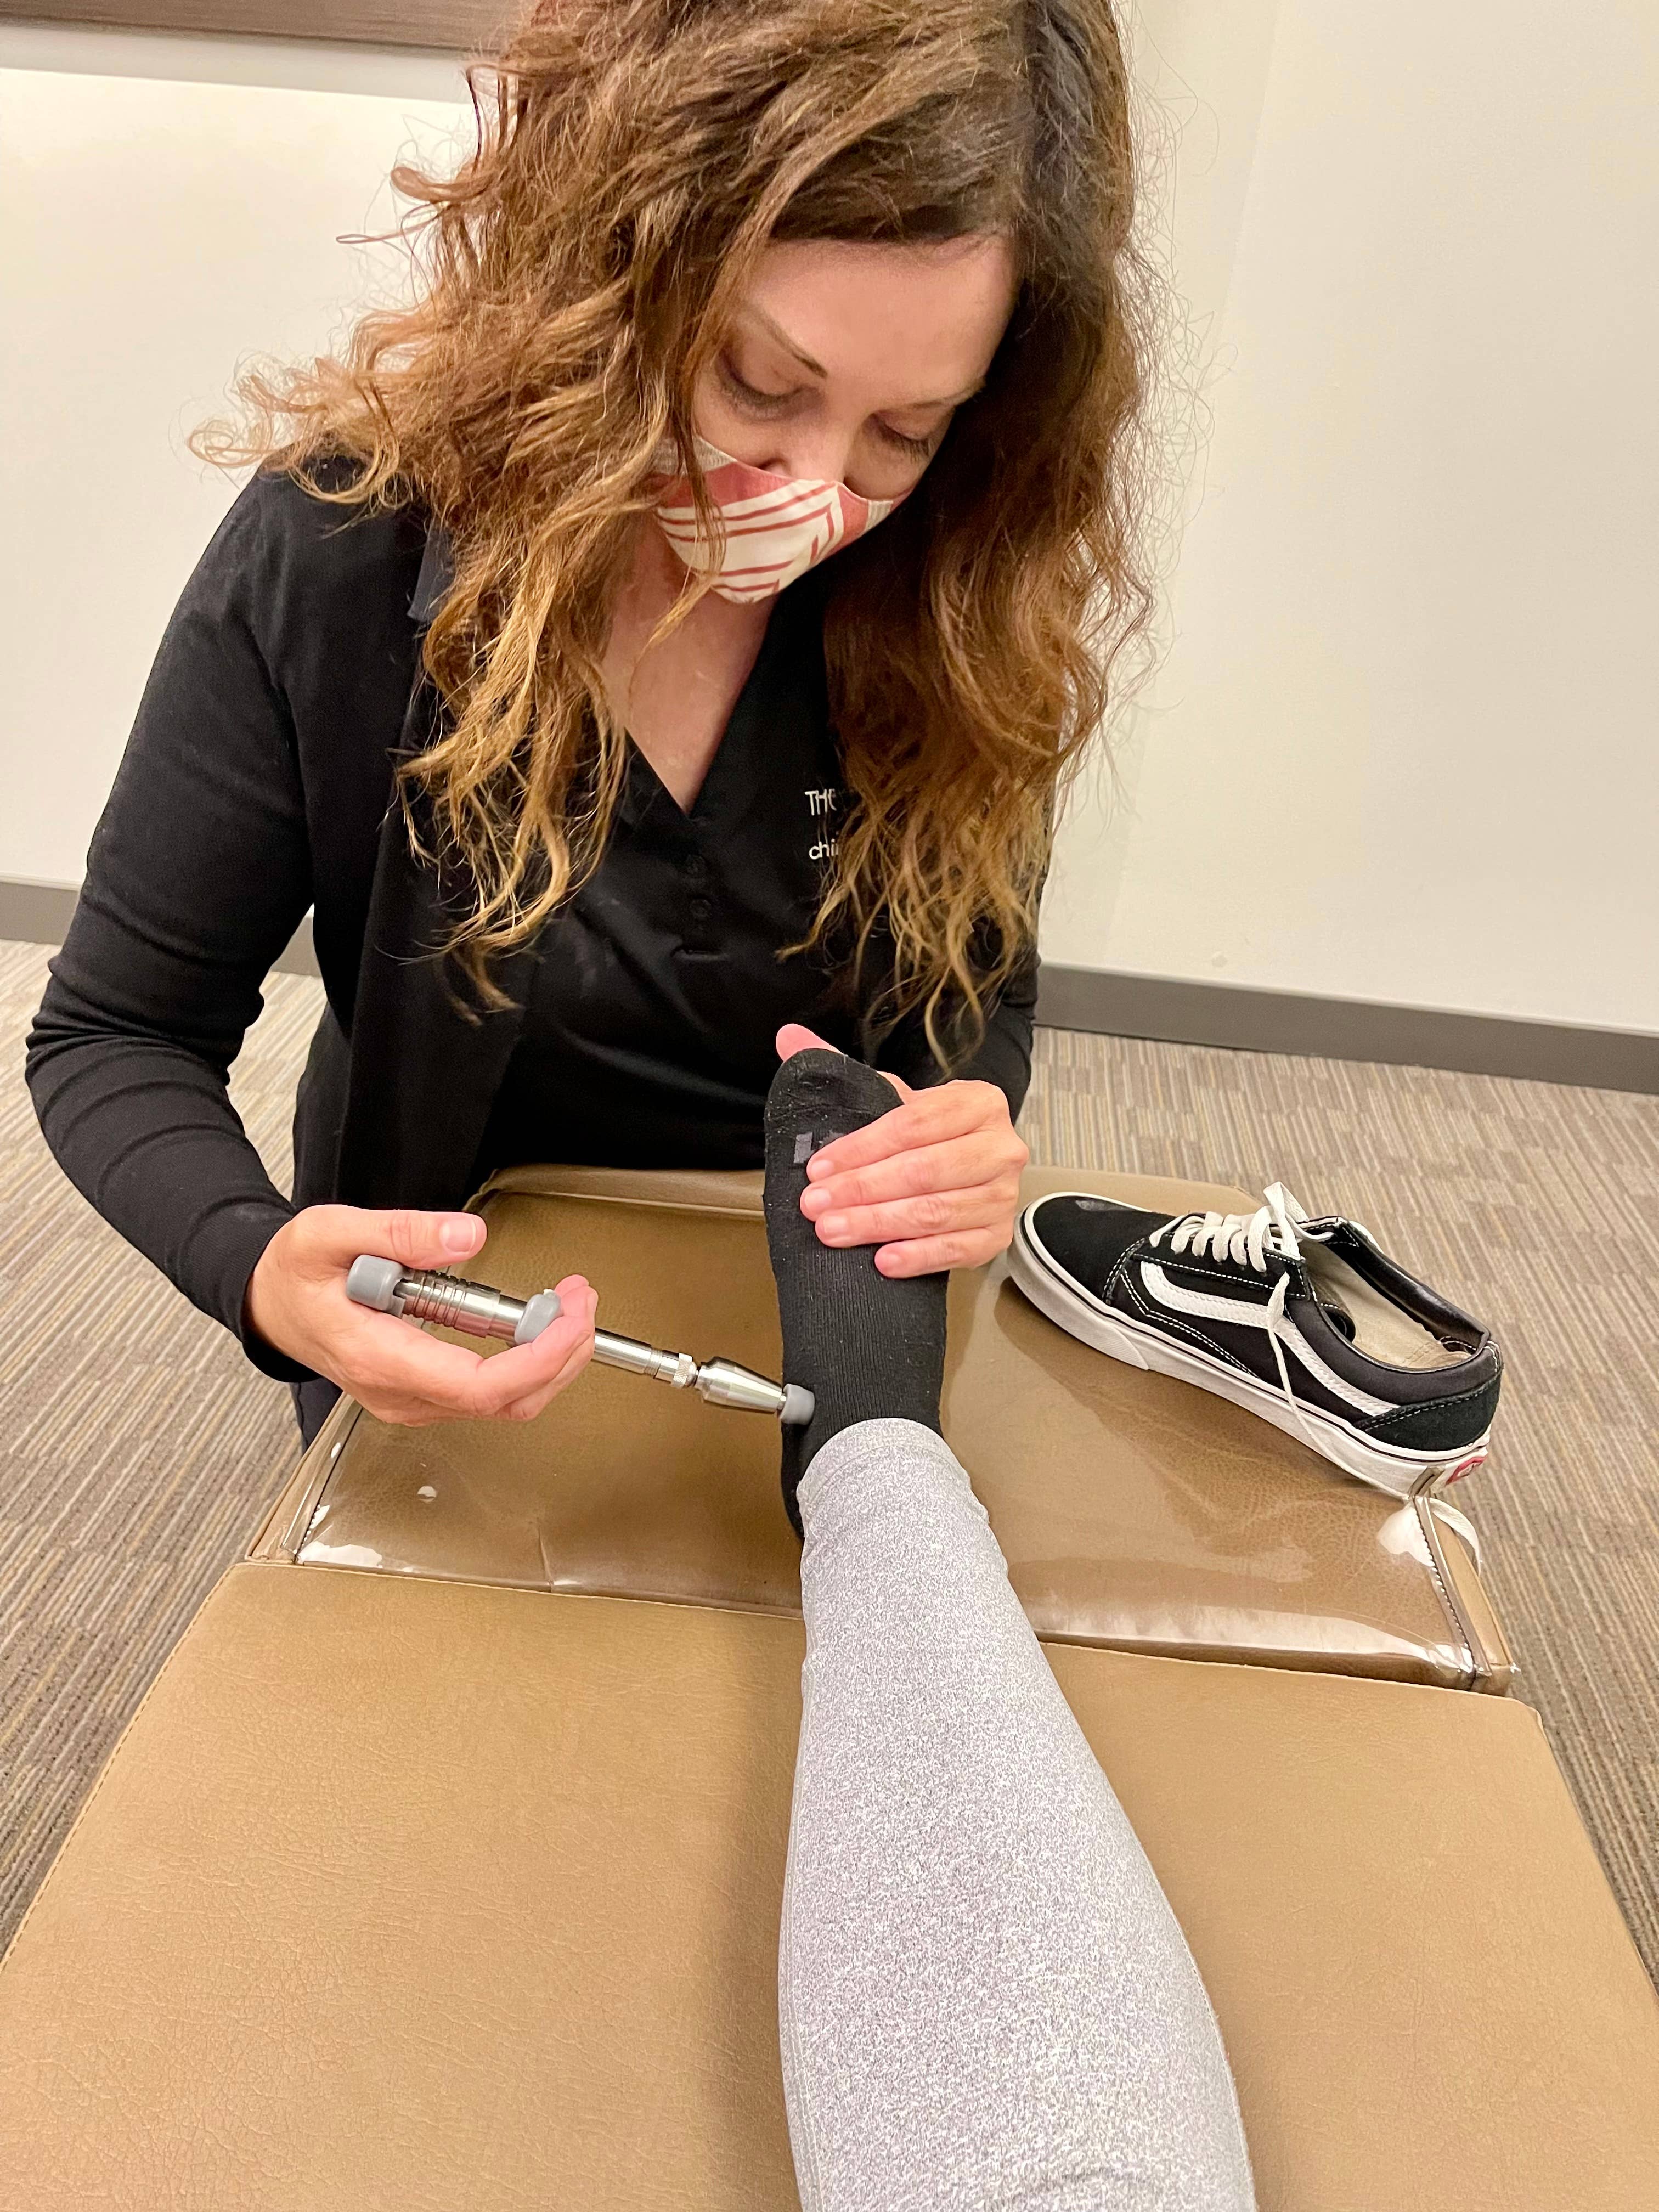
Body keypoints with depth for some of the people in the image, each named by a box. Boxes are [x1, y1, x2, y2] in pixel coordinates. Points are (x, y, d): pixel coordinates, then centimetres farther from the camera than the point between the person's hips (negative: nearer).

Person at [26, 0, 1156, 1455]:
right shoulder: (335, 555, -21)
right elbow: (118, 1036, -15)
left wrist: (959, 1139, -28)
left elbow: (975, 996, -5)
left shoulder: (957, 605, -15)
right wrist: (259, 1269, -36)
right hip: (458, 1330, 0)